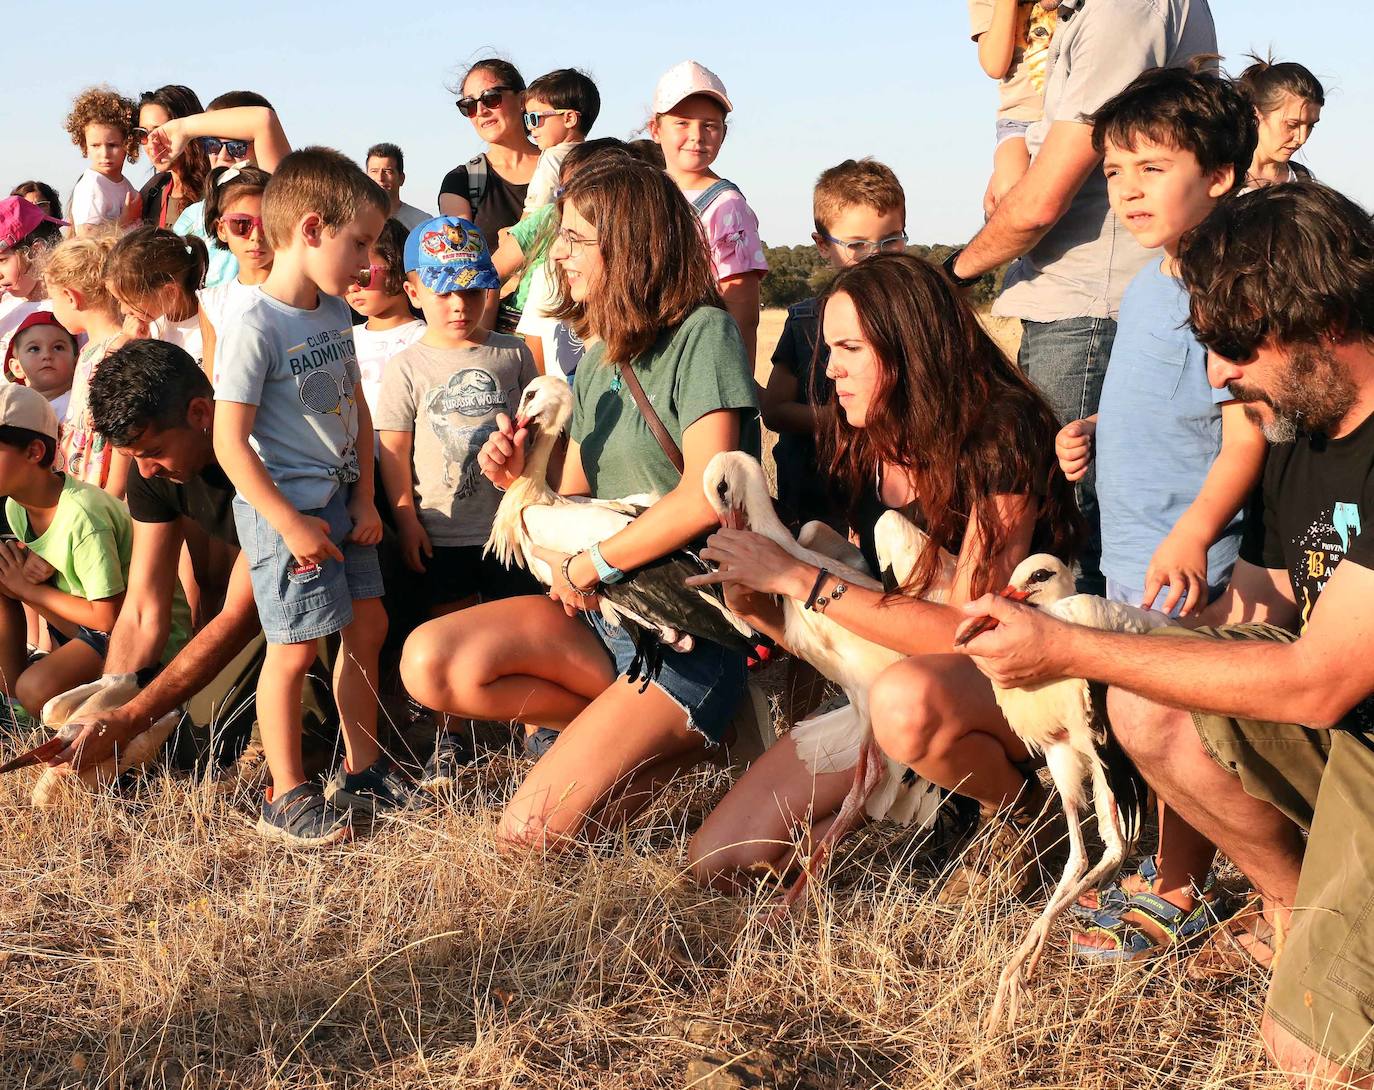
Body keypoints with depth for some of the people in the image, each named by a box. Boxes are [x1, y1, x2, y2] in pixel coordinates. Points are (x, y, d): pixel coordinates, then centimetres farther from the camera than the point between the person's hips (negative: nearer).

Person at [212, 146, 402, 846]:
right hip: (283, 510, -8)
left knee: (367, 626, 14)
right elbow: (230, 442, -20)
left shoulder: (336, 314, 6)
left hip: (340, 502, 8)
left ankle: (361, 771, 30)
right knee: (295, 649, -3)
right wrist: (289, 524, -19)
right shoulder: (255, 329, -19)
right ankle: (286, 799, 12)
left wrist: (364, 499, 7)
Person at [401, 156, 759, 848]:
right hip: (603, 611, 8)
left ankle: (677, 745, 7)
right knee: (430, 663, -15)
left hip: (693, 632, -8)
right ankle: (624, 725, 0)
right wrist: (521, 476, -8)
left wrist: (586, 567, -14)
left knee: (529, 831, -16)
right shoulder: (597, 360, 12)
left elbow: (706, 496, -25)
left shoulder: (703, 334, -13)